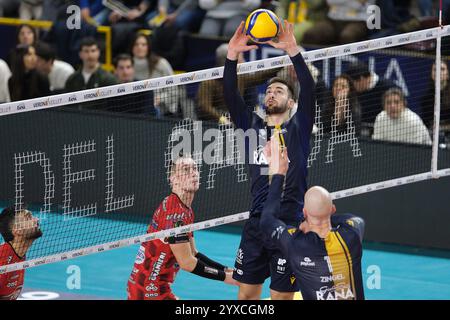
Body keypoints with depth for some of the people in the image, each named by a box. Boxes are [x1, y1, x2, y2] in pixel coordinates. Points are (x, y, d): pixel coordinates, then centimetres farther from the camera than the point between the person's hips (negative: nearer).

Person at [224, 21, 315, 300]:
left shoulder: (298, 128, 2)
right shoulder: (253, 125, 12)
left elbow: (309, 90, -12)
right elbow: (230, 95, 0)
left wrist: (293, 51, -23)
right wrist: (232, 55, -13)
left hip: (289, 224, -4)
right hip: (257, 222, 4)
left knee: (282, 295, 0)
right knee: (247, 292, 9)